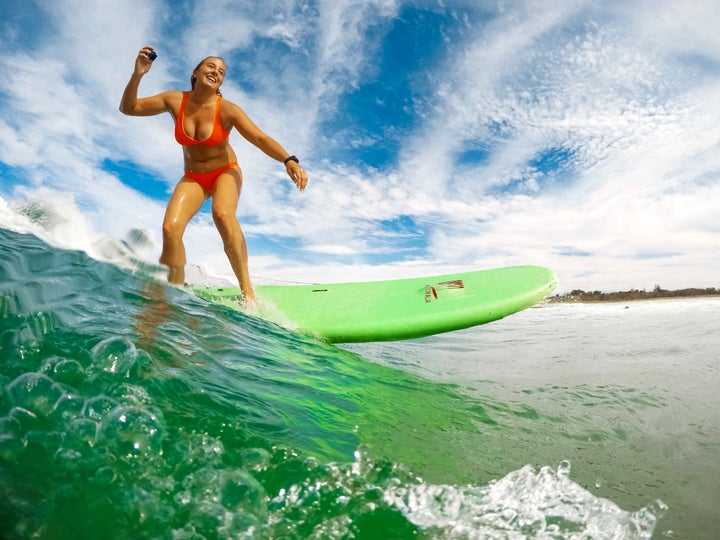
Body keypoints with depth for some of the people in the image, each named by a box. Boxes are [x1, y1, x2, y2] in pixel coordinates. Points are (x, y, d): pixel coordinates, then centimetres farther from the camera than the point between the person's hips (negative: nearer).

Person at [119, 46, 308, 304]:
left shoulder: (227, 109, -16)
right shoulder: (175, 100, -7)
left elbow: (260, 138, -26)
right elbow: (128, 108, -1)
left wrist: (289, 161, -43)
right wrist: (137, 75, -19)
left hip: (225, 172, -3)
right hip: (192, 178, 3)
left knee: (222, 213, -36)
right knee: (170, 228, -20)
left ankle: (246, 287, -29)